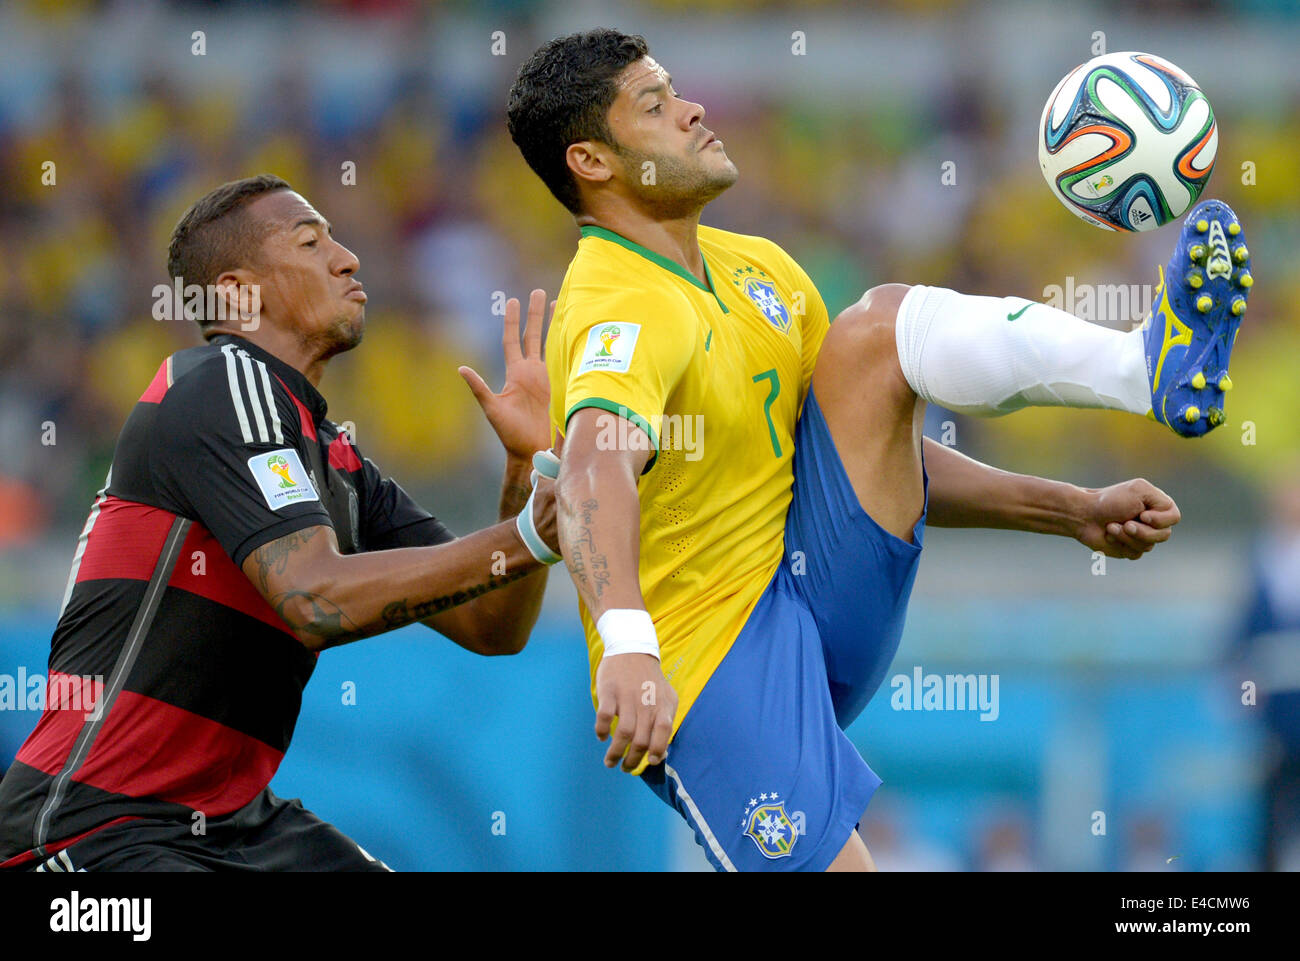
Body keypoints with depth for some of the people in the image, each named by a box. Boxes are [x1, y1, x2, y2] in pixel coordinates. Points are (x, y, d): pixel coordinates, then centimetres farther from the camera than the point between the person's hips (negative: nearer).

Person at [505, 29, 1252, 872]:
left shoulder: (756, 268, 12)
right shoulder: (622, 309, -19)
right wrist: (627, 645, -59)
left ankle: (1156, 366, -17)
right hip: (708, 671, -7)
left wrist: (1076, 511, 10)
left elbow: (886, 463, 20)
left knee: (880, 328, -6)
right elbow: (597, 472, -40)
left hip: (812, 596, 7)